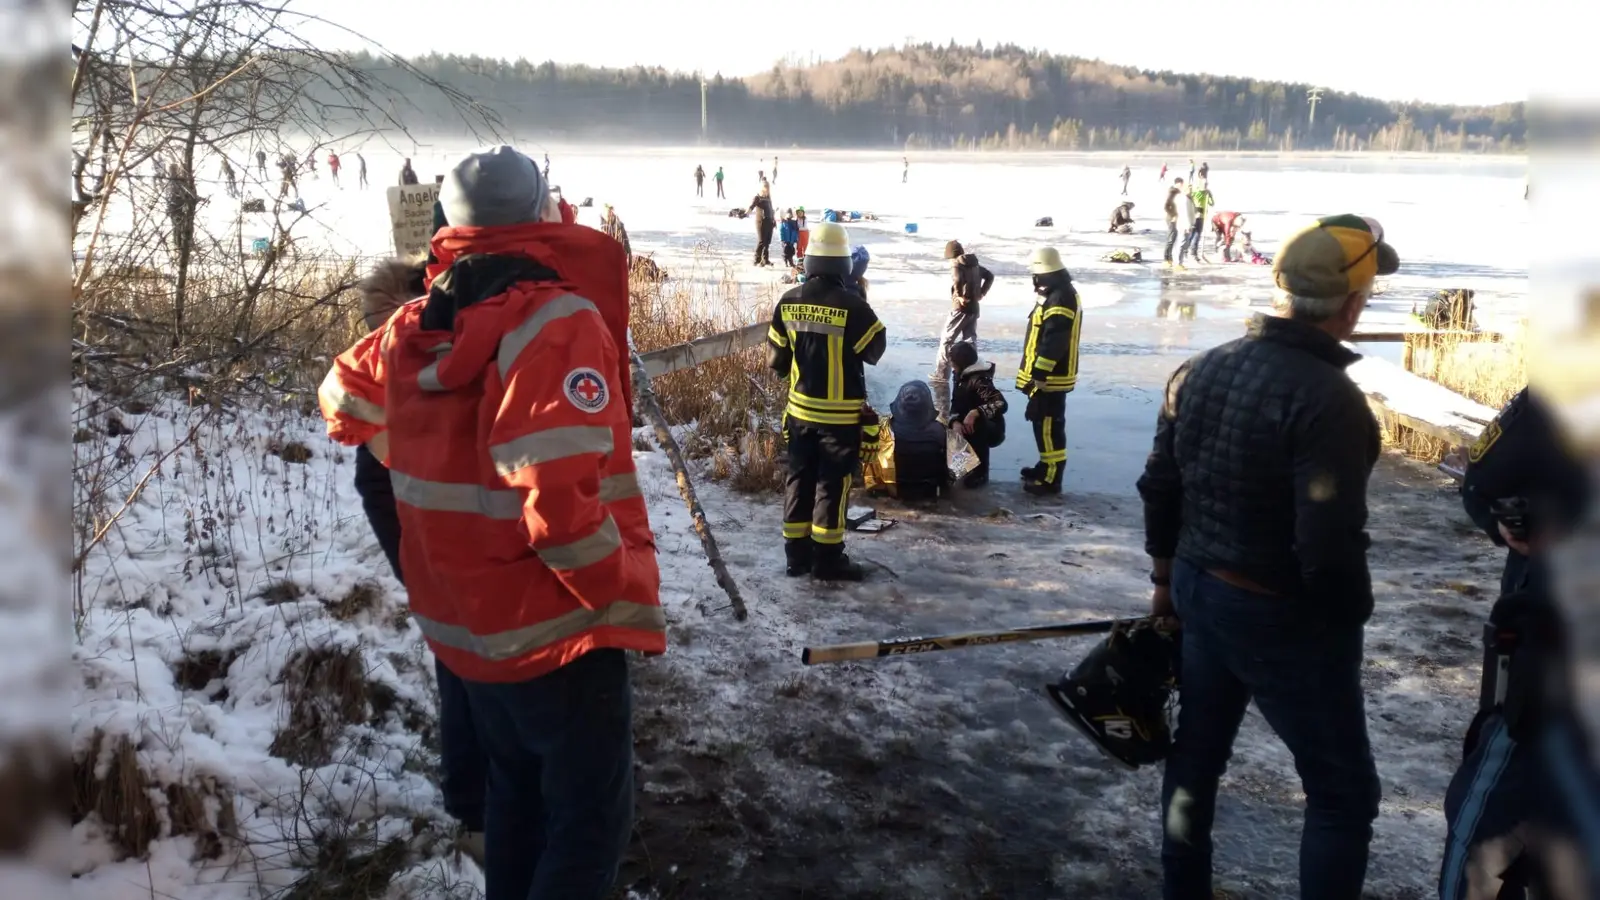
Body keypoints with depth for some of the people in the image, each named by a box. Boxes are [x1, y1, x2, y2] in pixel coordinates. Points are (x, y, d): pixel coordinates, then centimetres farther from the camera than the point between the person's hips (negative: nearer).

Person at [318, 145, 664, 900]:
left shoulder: (417, 322, 1)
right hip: (557, 629, -8)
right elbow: (558, 501, -30)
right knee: (591, 817, 7)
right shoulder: (556, 321, -22)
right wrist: (633, 601, -17)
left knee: (517, 791, 25)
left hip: (464, 623, 8)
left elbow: (345, 400, 21)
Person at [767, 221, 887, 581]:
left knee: (800, 478, 14)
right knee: (833, 483, 3)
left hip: (800, 409, 5)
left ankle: (797, 553, 20)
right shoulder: (852, 305, -18)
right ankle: (827, 558, 9)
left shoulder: (788, 302, -2)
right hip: (840, 413, -5)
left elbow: (775, 358, 5)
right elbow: (874, 350, -4)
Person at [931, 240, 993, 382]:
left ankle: (942, 375, 5)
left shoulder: (956, 265, -12)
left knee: (946, 340, 3)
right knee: (970, 340, 13)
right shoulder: (974, 264, 12)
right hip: (974, 308, 8)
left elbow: (957, 280, -33)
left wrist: (960, 296, -20)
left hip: (961, 308, -7)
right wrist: (981, 294, 15)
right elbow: (990, 276, 21)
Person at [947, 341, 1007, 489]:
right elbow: (955, 405, -1)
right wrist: (955, 422, -23)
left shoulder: (979, 380, -26)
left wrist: (976, 412, -47)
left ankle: (980, 473, -24)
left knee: (976, 426, -37)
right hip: (969, 428, 8)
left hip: (992, 430, -8)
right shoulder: (961, 377, 0)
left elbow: (1001, 404, -36)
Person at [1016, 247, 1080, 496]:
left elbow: (1052, 344, -26)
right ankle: (1045, 468, 32)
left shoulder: (1059, 300, -21)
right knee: (1044, 424, 20)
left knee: (1048, 427, -6)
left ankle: (1050, 480, -1)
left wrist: (1038, 376, -24)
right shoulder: (1061, 294, 14)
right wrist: (1037, 374, 24)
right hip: (1050, 375, 11)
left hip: (1050, 378, -11)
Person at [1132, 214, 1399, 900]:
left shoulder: (1200, 370, 0)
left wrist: (1166, 579, 19)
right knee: (1344, 792, 9)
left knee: (1197, 749, 23)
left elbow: (1159, 489, 7)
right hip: (1286, 618, -8)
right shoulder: (1329, 399, -24)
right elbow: (1329, 546, -26)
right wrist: (1352, 615, -6)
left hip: (1200, 593, 8)